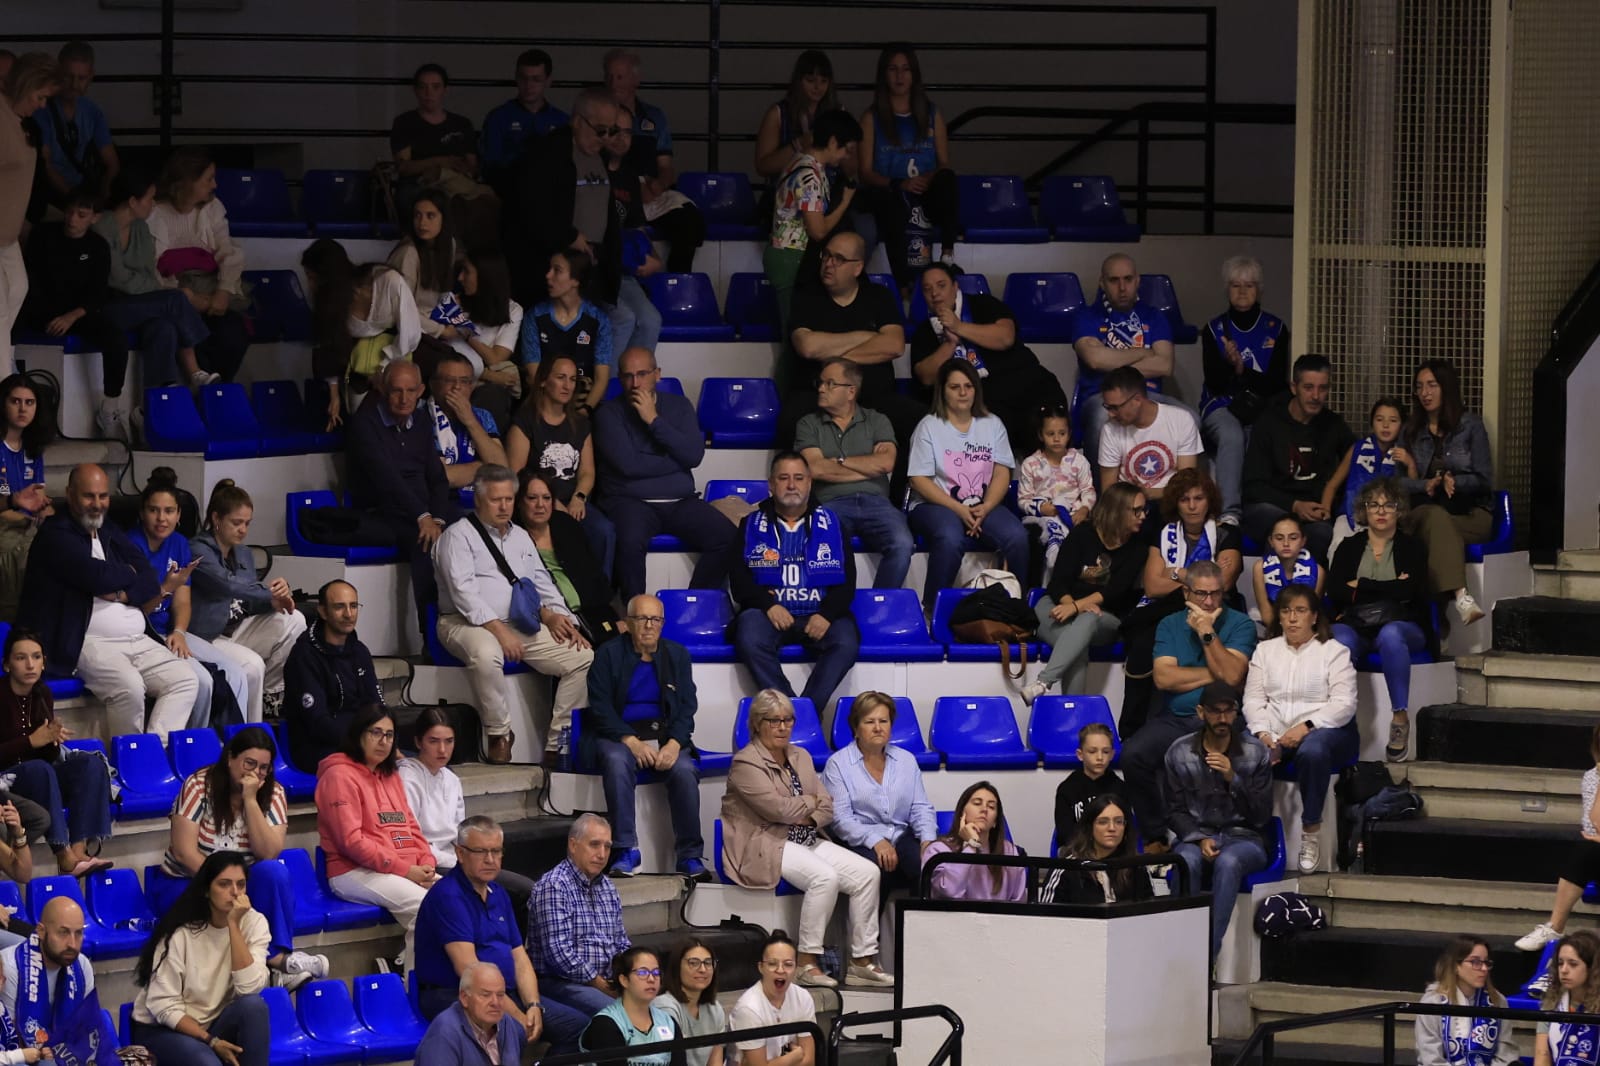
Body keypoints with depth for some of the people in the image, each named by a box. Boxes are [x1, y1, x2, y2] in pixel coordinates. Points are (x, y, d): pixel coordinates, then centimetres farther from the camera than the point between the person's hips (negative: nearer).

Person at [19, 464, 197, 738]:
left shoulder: (112, 536, 21)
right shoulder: (55, 535, -3)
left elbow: (149, 579, 10)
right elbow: (98, 577, -17)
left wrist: (122, 594, -12)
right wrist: (129, 573, 4)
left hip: (137, 641, 8)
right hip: (88, 642, -8)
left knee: (185, 680, -10)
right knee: (129, 686, -33)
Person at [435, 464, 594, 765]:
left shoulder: (521, 537, 22)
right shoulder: (459, 536, -1)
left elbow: (543, 586, 22)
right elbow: (464, 593, -13)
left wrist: (555, 616, 1)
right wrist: (499, 630, -23)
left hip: (522, 626, 7)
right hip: (469, 625, -7)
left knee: (583, 656, -10)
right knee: (486, 654, -41)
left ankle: (558, 741, -9)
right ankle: (499, 735, -25)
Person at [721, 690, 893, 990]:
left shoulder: (801, 757, 18)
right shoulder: (746, 763, -6)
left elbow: (826, 809, 12)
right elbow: (777, 808, -18)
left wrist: (806, 817, -10)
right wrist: (810, 803, -1)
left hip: (807, 841, 8)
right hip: (765, 846, -8)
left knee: (867, 873, -11)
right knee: (825, 876, -32)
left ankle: (863, 961, -9)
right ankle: (807, 963, -27)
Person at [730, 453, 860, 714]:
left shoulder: (829, 523, 15)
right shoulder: (752, 525, 14)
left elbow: (846, 581, 8)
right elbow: (739, 580, 5)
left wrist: (826, 615, -11)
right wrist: (768, 605, -15)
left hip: (820, 616, 1)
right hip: (769, 613, -1)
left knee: (846, 642, -32)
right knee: (750, 640, -35)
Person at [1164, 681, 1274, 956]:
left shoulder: (1255, 753, 2)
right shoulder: (1179, 753, 4)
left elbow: (1262, 816, -1)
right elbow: (1175, 811, 6)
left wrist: (1233, 779, -14)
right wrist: (1200, 840, -13)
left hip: (1244, 838, -1)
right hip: (1196, 837, 1)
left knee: (1228, 862, -37)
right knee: (1187, 861, -36)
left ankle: (1208, 952, -41)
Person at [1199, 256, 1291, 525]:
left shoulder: (1276, 329, 11)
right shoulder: (1214, 330, 11)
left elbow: (1278, 382, 2)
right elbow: (1214, 381, 2)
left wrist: (1242, 371, -14)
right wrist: (1231, 365, -20)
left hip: (1263, 409, 1)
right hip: (1222, 406, -1)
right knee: (1231, 436, -37)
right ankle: (1229, 513, -51)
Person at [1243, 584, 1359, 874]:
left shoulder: (1333, 651, 5)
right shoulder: (1265, 650, 18)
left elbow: (1344, 704, -7)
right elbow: (1253, 699, 8)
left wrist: (1306, 727, -20)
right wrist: (1263, 734, -12)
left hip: (1323, 729, -3)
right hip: (1274, 733, 3)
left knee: (1312, 752, -40)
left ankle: (1310, 834, -30)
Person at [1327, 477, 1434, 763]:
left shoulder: (1412, 548, 15)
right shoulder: (1349, 547, 19)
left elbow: (1409, 592, -5)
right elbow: (1334, 592, 2)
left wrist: (1361, 586, -1)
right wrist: (1388, 589, -4)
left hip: (1400, 624, -1)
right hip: (1353, 624, 1)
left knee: (1390, 635, -39)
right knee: (1339, 642, -36)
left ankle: (1400, 716, -39)